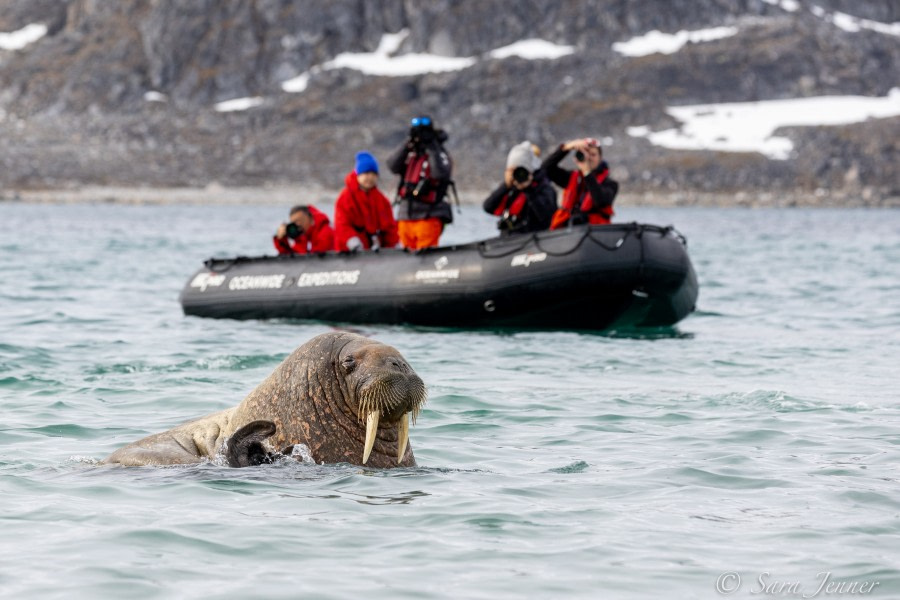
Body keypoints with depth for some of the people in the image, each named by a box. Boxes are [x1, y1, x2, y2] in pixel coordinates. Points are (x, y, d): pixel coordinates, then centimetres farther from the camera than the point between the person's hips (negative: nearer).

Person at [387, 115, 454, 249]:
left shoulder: (440, 155, -1)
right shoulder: (410, 154, 15)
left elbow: (440, 173, -20)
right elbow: (393, 167, -1)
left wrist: (432, 150, -18)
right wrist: (407, 146, -5)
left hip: (428, 217, -6)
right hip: (405, 215, 6)